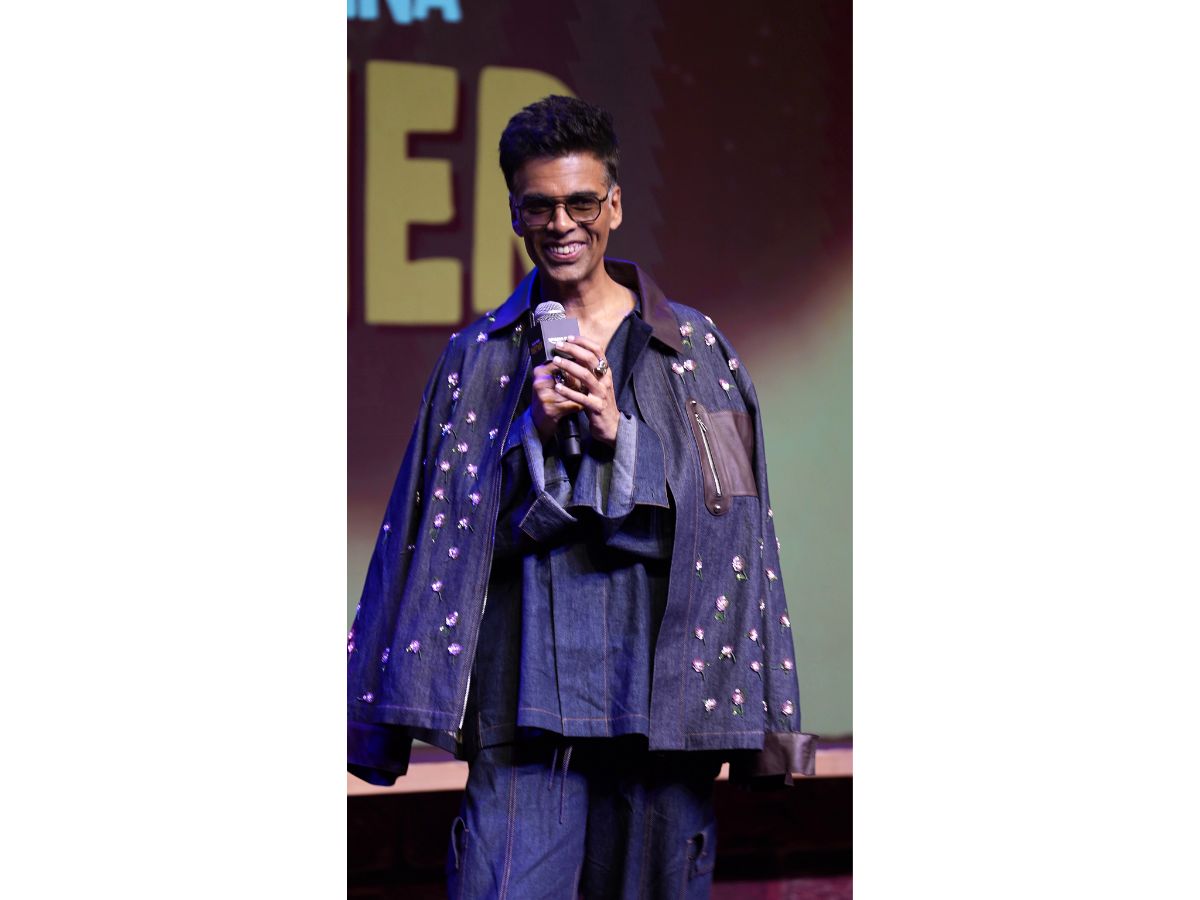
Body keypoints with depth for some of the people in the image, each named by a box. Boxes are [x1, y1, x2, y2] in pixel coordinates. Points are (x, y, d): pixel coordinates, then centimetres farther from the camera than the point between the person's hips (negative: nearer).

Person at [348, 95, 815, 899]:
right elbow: (457, 529, 8)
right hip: (524, 703, 0)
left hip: (662, 690, 0)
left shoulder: (696, 349, 10)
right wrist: (533, 432, -7)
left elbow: (727, 532, 4)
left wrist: (618, 433, -8)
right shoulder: (480, 357, 12)